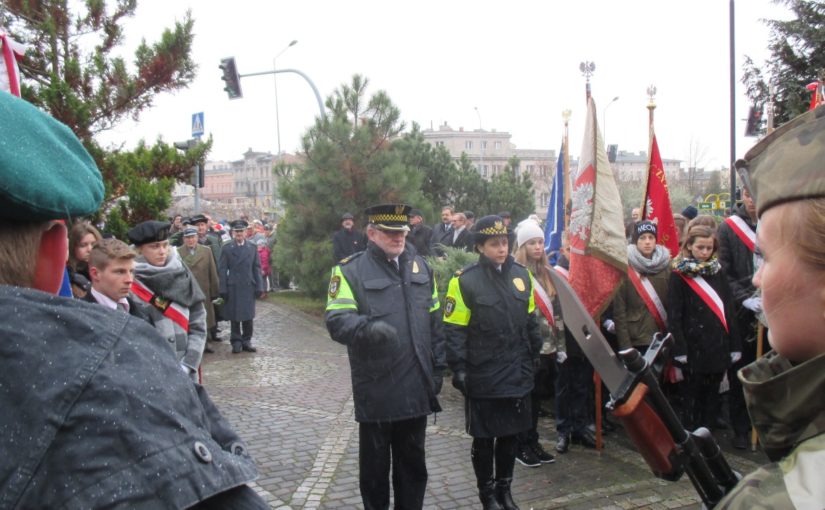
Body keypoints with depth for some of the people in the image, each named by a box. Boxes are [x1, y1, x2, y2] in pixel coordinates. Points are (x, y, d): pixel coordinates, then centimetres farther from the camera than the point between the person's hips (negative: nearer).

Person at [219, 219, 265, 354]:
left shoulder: (253, 248, 9)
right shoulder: (227, 249, 4)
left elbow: (257, 268, 9)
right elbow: (222, 270, 1)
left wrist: (259, 287, 2)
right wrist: (223, 289, -6)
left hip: (249, 287, 2)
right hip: (233, 288, -2)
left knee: (248, 316, 5)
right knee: (234, 317, 3)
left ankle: (246, 341, 15)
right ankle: (236, 342, 12)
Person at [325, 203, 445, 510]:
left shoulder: (420, 266, 11)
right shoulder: (350, 270, -5)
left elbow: (434, 321, 14)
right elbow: (336, 321, -16)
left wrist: (438, 367, 11)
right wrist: (368, 327, -35)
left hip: (416, 388, 4)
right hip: (375, 390, -4)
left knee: (413, 463, 17)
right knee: (375, 466, 10)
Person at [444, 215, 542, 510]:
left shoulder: (521, 275, 6)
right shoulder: (465, 280, -12)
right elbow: (455, 331, -10)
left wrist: (535, 355, 16)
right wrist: (459, 370, -13)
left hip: (517, 375, 5)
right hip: (483, 378, -5)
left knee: (511, 435, 15)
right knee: (484, 439, 8)